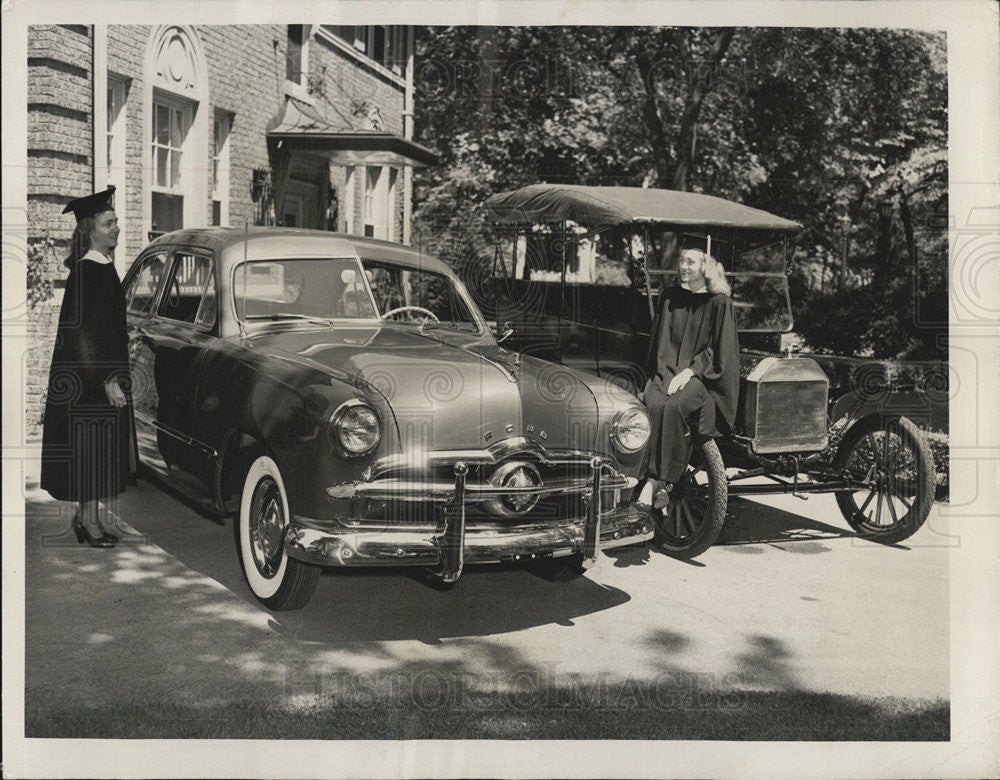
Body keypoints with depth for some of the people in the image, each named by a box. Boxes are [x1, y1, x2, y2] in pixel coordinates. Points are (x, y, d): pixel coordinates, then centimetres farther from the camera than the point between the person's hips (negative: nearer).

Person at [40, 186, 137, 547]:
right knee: (91, 446, -2)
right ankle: (89, 519, 7)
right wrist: (107, 379, -22)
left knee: (103, 447, 12)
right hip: (90, 376, -9)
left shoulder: (104, 267, 12)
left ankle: (92, 512, 20)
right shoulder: (86, 271, -16)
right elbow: (86, 331, -20)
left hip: (106, 371, 9)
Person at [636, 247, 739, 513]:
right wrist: (658, 373, 1)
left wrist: (689, 371, -14)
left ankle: (656, 481, -30)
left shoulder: (719, 302, 2)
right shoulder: (669, 297, 16)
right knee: (655, 405, -30)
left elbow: (719, 351, -3)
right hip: (666, 371, 3)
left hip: (701, 376, -3)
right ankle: (661, 485, -34)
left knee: (674, 407, -34)